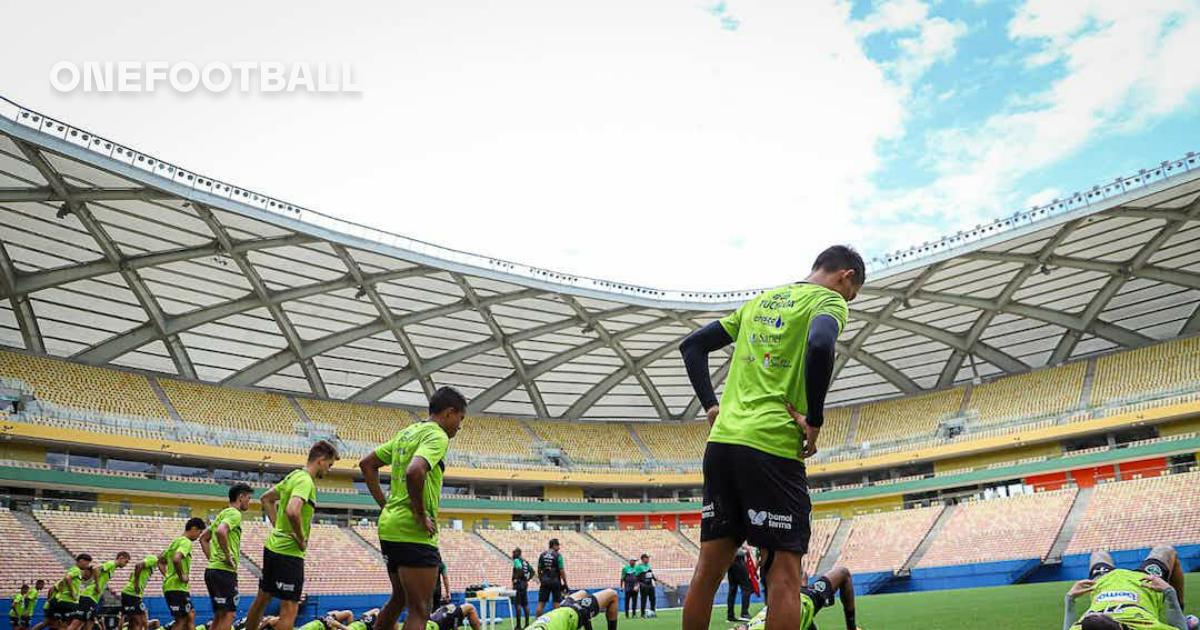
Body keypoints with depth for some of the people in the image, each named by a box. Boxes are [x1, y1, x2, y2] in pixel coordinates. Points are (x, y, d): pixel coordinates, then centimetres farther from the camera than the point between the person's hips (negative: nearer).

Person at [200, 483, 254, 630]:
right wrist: (228, 556, -20)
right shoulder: (234, 513, -9)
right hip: (224, 570, -10)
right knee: (228, 614, -8)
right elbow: (221, 531, -29)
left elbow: (203, 538, 26)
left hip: (213, 569, 10)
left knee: (219, 615, 13)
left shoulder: (223, 513, 20)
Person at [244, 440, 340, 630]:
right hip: (289, 551, -10)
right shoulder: (305, 481, -19)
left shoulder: (294, 475, 10)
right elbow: (292, 511, -35)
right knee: (289, 609, -5)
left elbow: (266, 498, 22)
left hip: (273, 545, 10)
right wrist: (302, 539, -20)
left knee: (262, 599, 21)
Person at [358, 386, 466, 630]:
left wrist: (385, 505, 16)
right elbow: (414, 472, -31)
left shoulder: (407, 432, 15)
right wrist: (421, 515, -19)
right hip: (414, 533, -9)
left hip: (390, 525, 9)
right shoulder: (437, 436, -12)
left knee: (399, 599, 25)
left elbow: (367, 464, 21)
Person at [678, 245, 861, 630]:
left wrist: (711, 405, 15)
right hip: (773, 444, -7)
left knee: (710, 566, 10)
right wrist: (815, 420, -13)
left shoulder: (759, 301, 23)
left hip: (722, 440, 7)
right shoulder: (828, 300, 2)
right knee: (785, 570, 0)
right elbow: (820, 346, -22)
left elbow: (692, 345, 22)